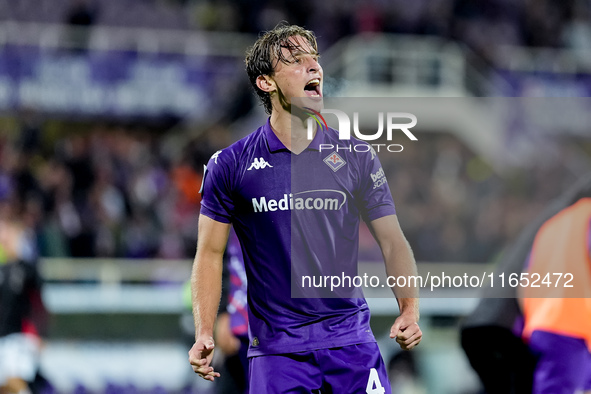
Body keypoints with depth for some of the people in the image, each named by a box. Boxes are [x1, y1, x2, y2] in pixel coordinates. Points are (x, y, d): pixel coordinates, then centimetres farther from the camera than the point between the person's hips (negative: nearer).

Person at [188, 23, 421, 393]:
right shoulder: (230, 165, 2)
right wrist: (204, 334, -7)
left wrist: (410, 310, -12)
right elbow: (210, 253, 5)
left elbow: (392, 241, 5)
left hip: (350, 340, 1)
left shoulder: (356, 157, 5)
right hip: (275, 346, -1)